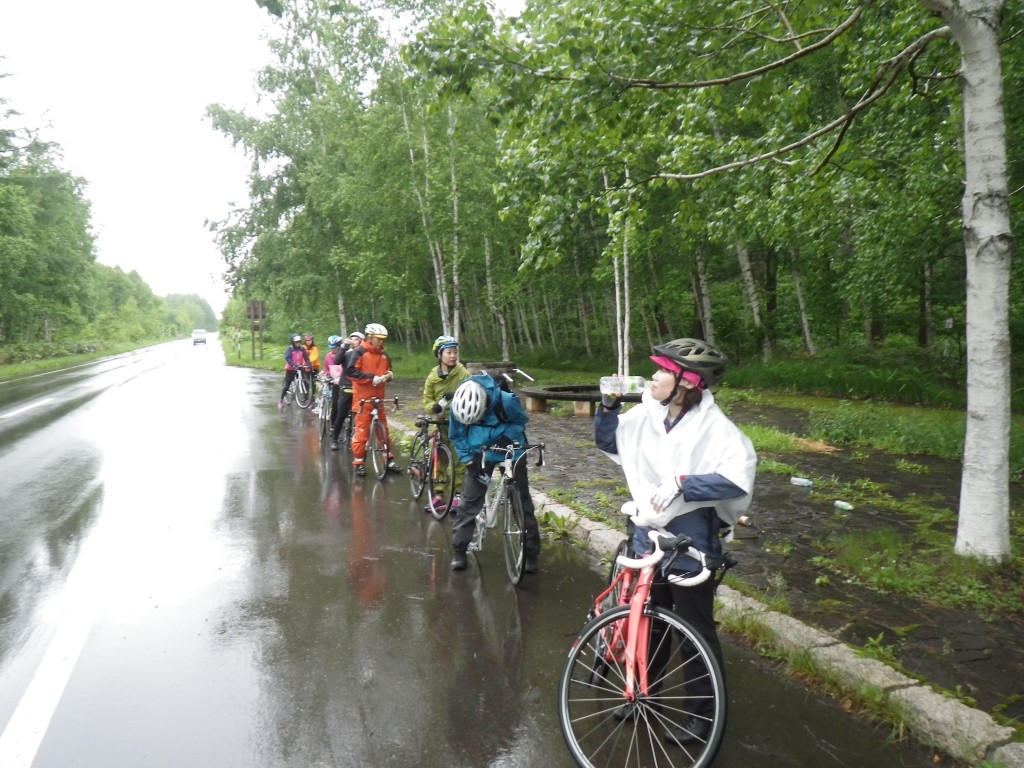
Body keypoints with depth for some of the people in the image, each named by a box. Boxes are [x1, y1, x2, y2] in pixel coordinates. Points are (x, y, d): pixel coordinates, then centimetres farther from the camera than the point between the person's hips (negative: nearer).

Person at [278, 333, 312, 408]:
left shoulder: (302, 349, 1)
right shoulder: (289, 349, -11)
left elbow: (306, 358, -5)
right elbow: (287, 358, -25)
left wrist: (309, 365, -24)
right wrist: (294, 365, -40)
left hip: (299, 368, 4)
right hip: (290, 369, -3)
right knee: (287, 385, -3)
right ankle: (281, 400, 9)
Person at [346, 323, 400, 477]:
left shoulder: (384, 354, 11)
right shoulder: (359, 352, -8)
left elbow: (387, 371, 23)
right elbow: (351, 371, -17)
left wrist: (389, 375, -1)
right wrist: (371, 378, -22)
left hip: (378, 398, 6)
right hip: (363, 399, -6)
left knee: (384, 430, 11)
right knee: (362, 431, -3)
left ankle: (389, 459, 21)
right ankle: (359, 463, 7)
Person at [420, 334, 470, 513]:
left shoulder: (463, 374, -8)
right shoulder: (433, 377, 1)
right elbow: (427, 401, 1)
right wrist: (436, 406, -19)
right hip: (440, 423, 3)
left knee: (459, 460, 0)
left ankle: (458, 496, 11)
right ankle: (438, 495, 20)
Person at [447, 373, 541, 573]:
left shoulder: (506, 401, -31)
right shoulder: (458, 406, -22)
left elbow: (521, 420, -9)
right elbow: (456, 437, -3)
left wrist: (507, 436, -24)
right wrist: (467, 459, -12)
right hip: (479, 454, 2)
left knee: (522, 502, 1)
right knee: (468, 502, -2)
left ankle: (531, 552, 11)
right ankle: (459, 550, 10)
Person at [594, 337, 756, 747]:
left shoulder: (713, 427, -19)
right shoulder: (647, 415, -2)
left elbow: (737, 479, -30)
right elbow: (608, 441, 10)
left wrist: (682, 482, -35)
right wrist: (609, 405, -6)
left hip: (691, 547, -6)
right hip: (649, 538, 6)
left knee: (696, 631, 11)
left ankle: (704, 713, 30)